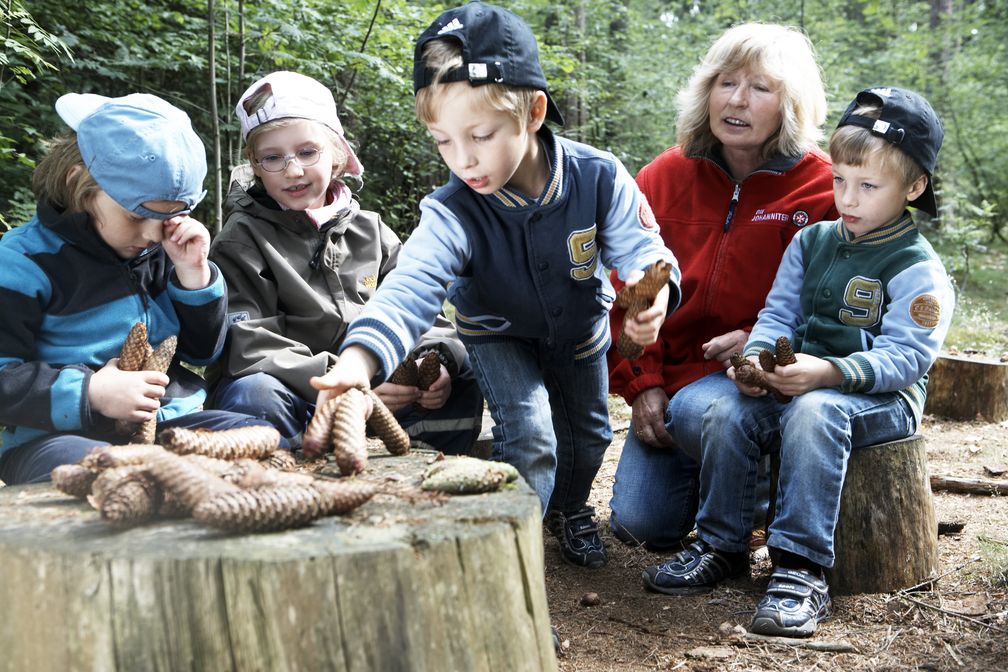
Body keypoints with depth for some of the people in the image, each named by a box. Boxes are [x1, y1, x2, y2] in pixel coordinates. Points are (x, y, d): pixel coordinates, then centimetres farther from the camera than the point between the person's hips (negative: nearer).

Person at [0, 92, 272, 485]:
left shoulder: (160, 250, 12)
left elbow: (203, 351, 19)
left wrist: (193, 274, 3)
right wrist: (90, 394, -21)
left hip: (167, 422, 6)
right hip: (61, 435, -6)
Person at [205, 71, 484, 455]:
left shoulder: (371, 232, 13)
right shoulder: (241, 241, -1)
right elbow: (246, 347, -14)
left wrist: (437, 359, -14)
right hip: (292, 401, -4)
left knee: (465, 370, -14)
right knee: (253, 394, -36)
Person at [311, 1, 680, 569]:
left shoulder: (598, 177, -32)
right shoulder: (452, 213, -37)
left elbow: (640, 248, -25)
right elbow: (412, 287, -50)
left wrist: (652, 291, -50)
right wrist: (357, 361, -68)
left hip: (580, 329, 3)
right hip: (500, 334, -2)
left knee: (589, 434, 16)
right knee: (529, 433, -21)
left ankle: (571, 507, 48)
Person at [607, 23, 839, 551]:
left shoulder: (821, 189, -8)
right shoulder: (663, 178, 1)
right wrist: (641, 384, -5)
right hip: (671, 372, 3)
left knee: (696, 411, -36)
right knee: (637, 523, -8)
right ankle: (705, 477, 27)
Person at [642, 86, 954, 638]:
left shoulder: (918, 269, -8)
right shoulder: (811, 242, 12)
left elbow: (905, 357, -16)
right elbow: (778, 313, 9)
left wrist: (827, 372, -31)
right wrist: (757, 357, -14)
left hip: (882, 397, -6)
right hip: (797, 381, 6)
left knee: (813, 412, -37)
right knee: (727, 412, -19)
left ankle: (800, 570, -34)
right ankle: (719, 546, -2)